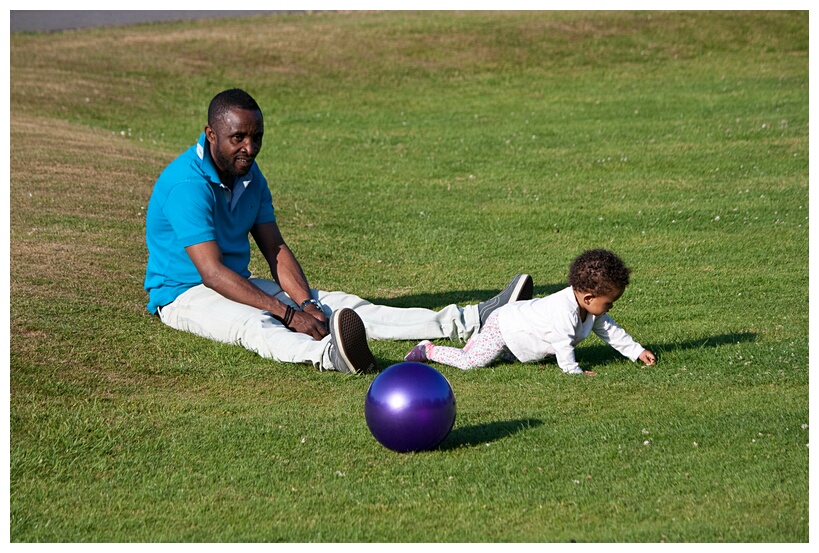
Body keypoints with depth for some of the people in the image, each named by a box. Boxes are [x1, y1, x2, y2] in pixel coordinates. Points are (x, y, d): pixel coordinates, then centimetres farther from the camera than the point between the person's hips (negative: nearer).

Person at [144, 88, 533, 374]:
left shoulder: (250, 175, 6)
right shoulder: (187, 184, -23)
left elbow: (275, 249, 4)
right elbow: (213, 273, -28)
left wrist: (306, 303, -15)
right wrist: (288, 313, -31)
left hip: (239, 284, 8)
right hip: (183, 293, -8)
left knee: (343, 306, -9)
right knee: (252, 323, -41)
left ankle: (466, 323, -21)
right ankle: (328, 356, -74)